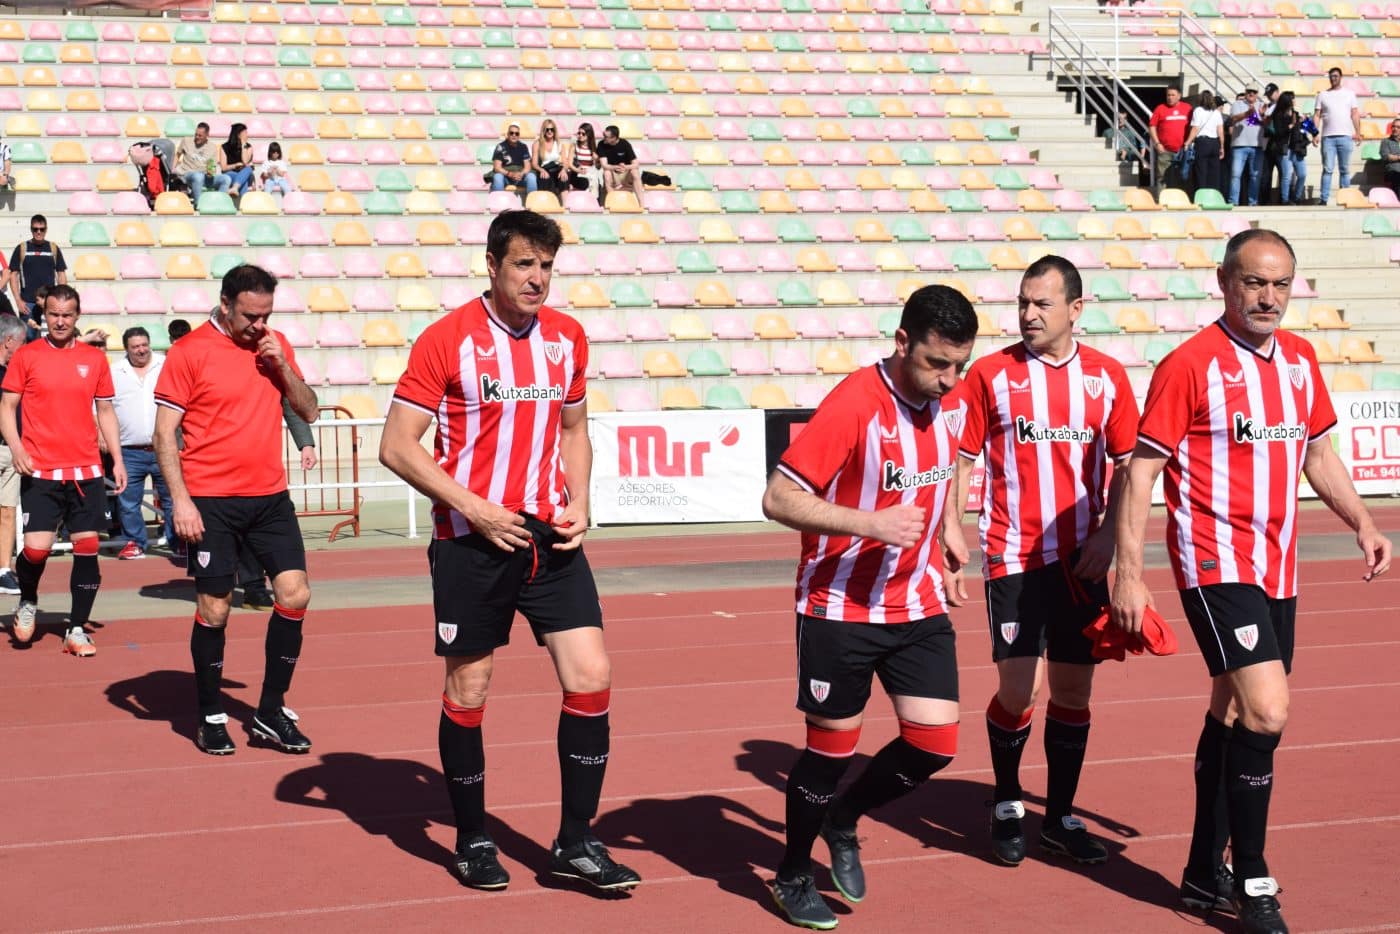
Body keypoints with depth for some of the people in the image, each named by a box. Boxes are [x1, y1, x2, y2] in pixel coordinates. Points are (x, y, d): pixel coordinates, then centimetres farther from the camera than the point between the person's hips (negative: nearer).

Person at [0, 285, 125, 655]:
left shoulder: (95, 358, 8)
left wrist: (117, 459, 6)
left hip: (87, 471, 2)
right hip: (40, 472, -2)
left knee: (87, 548, -1)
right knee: (36, 549, -9)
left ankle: (77, 630, 9)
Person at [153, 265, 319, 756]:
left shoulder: (275, 346, 8)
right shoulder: (188, 352, -6)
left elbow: (309, 410, 10)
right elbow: (164, 432, -6)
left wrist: (282, 366, -6)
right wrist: (180, 499, -13)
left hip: (270, 496, 5)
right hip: (211, 502, -4)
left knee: (295, 594, -2)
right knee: (215, 609, 0)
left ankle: (271, 712, 11)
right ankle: (210, 717, 16)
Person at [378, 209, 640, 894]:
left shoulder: (567, 338, 7)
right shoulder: (447, 339, -8)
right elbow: (396, 446, -9)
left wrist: (578, 504, 4)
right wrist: (474, 507, -16)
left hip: (550, 538, 4)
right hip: (471, 542, -4)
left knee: (590, 677, -4)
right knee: (467, 691, 5)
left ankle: (575, 843, 9)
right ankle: (472, 842, 23)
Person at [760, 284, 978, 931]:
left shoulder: (950, 406, 2)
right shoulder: (854, 404, -20)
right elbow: (779, 498, -21)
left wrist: (937, 540, 15)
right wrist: (869, 524, -29)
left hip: (918, 606, 6)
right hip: (840, 610, -6)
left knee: (935, 743, -1)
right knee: (832, 747, 3)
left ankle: (842, 820, 28)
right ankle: (793, 876, 27)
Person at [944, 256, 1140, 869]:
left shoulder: (1107, 377, 4)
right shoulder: (990, 374, -1)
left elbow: (1127, 464, 9)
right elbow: (960, 460, 2)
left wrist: (1108, 534, -3)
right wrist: (951, 530, -9)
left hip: (1082, 559, 3)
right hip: (1014, 558, -2)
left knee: (1074, 689, 7)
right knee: (1018, 689, -6)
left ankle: (1061, 817, 22)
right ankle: (1006, 806, 18)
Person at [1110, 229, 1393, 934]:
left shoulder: (1300, 360, 9)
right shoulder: (1190, 365, -11)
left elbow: (1318, 453, 22)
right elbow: (1141, 468, -10)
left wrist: (1362, 524, 9)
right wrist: (1128, 572, -14)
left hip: (1277, 570, 7)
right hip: (1216, 564, -7)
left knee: (1234, 713, 14)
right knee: (1266, 712, -17)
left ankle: (1205, 874, 26)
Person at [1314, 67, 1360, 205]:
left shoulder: (1349, 93, 11)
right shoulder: (1323, 95, 11)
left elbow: (1355, 114, 9)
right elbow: (1317, 115, 7)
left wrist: (1358, 132, 0)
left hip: (1345, 136, 1)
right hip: (1328, 137, -1)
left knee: (1345, 170, 3)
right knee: (1328, 169, -5)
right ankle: (1323, 199, -8)